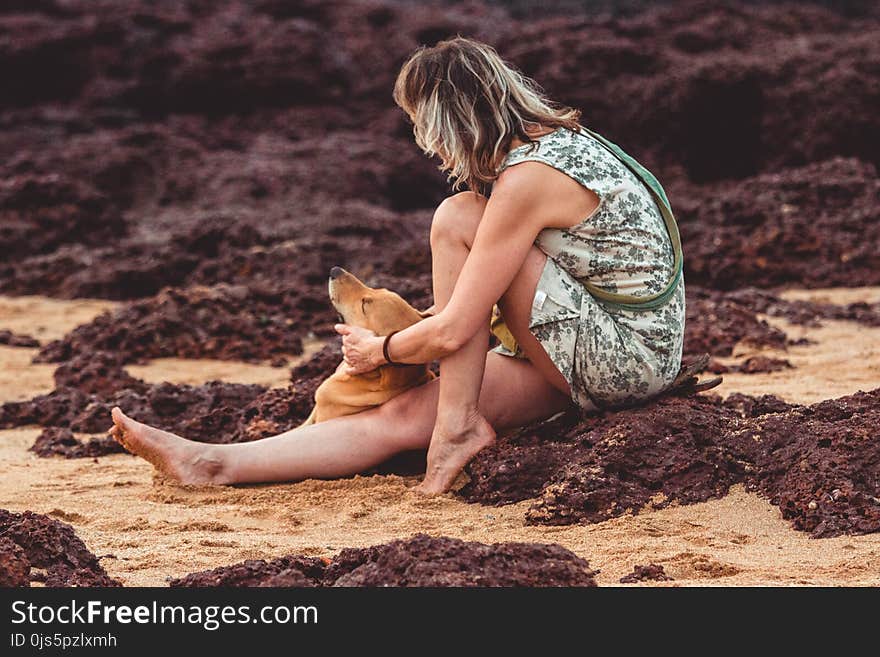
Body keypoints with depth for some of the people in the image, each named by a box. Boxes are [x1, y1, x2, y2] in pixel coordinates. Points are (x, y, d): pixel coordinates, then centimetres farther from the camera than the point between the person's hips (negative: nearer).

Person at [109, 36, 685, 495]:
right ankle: (216, 464, -5)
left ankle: (459, 424, -11)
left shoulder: (526, 180, -21)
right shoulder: (554, 138, 8)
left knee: (457, 221, -16)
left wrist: (380, 350, -1)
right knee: (405, 414, -2)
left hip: (631, 358, -9)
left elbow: (452, 332, -19)